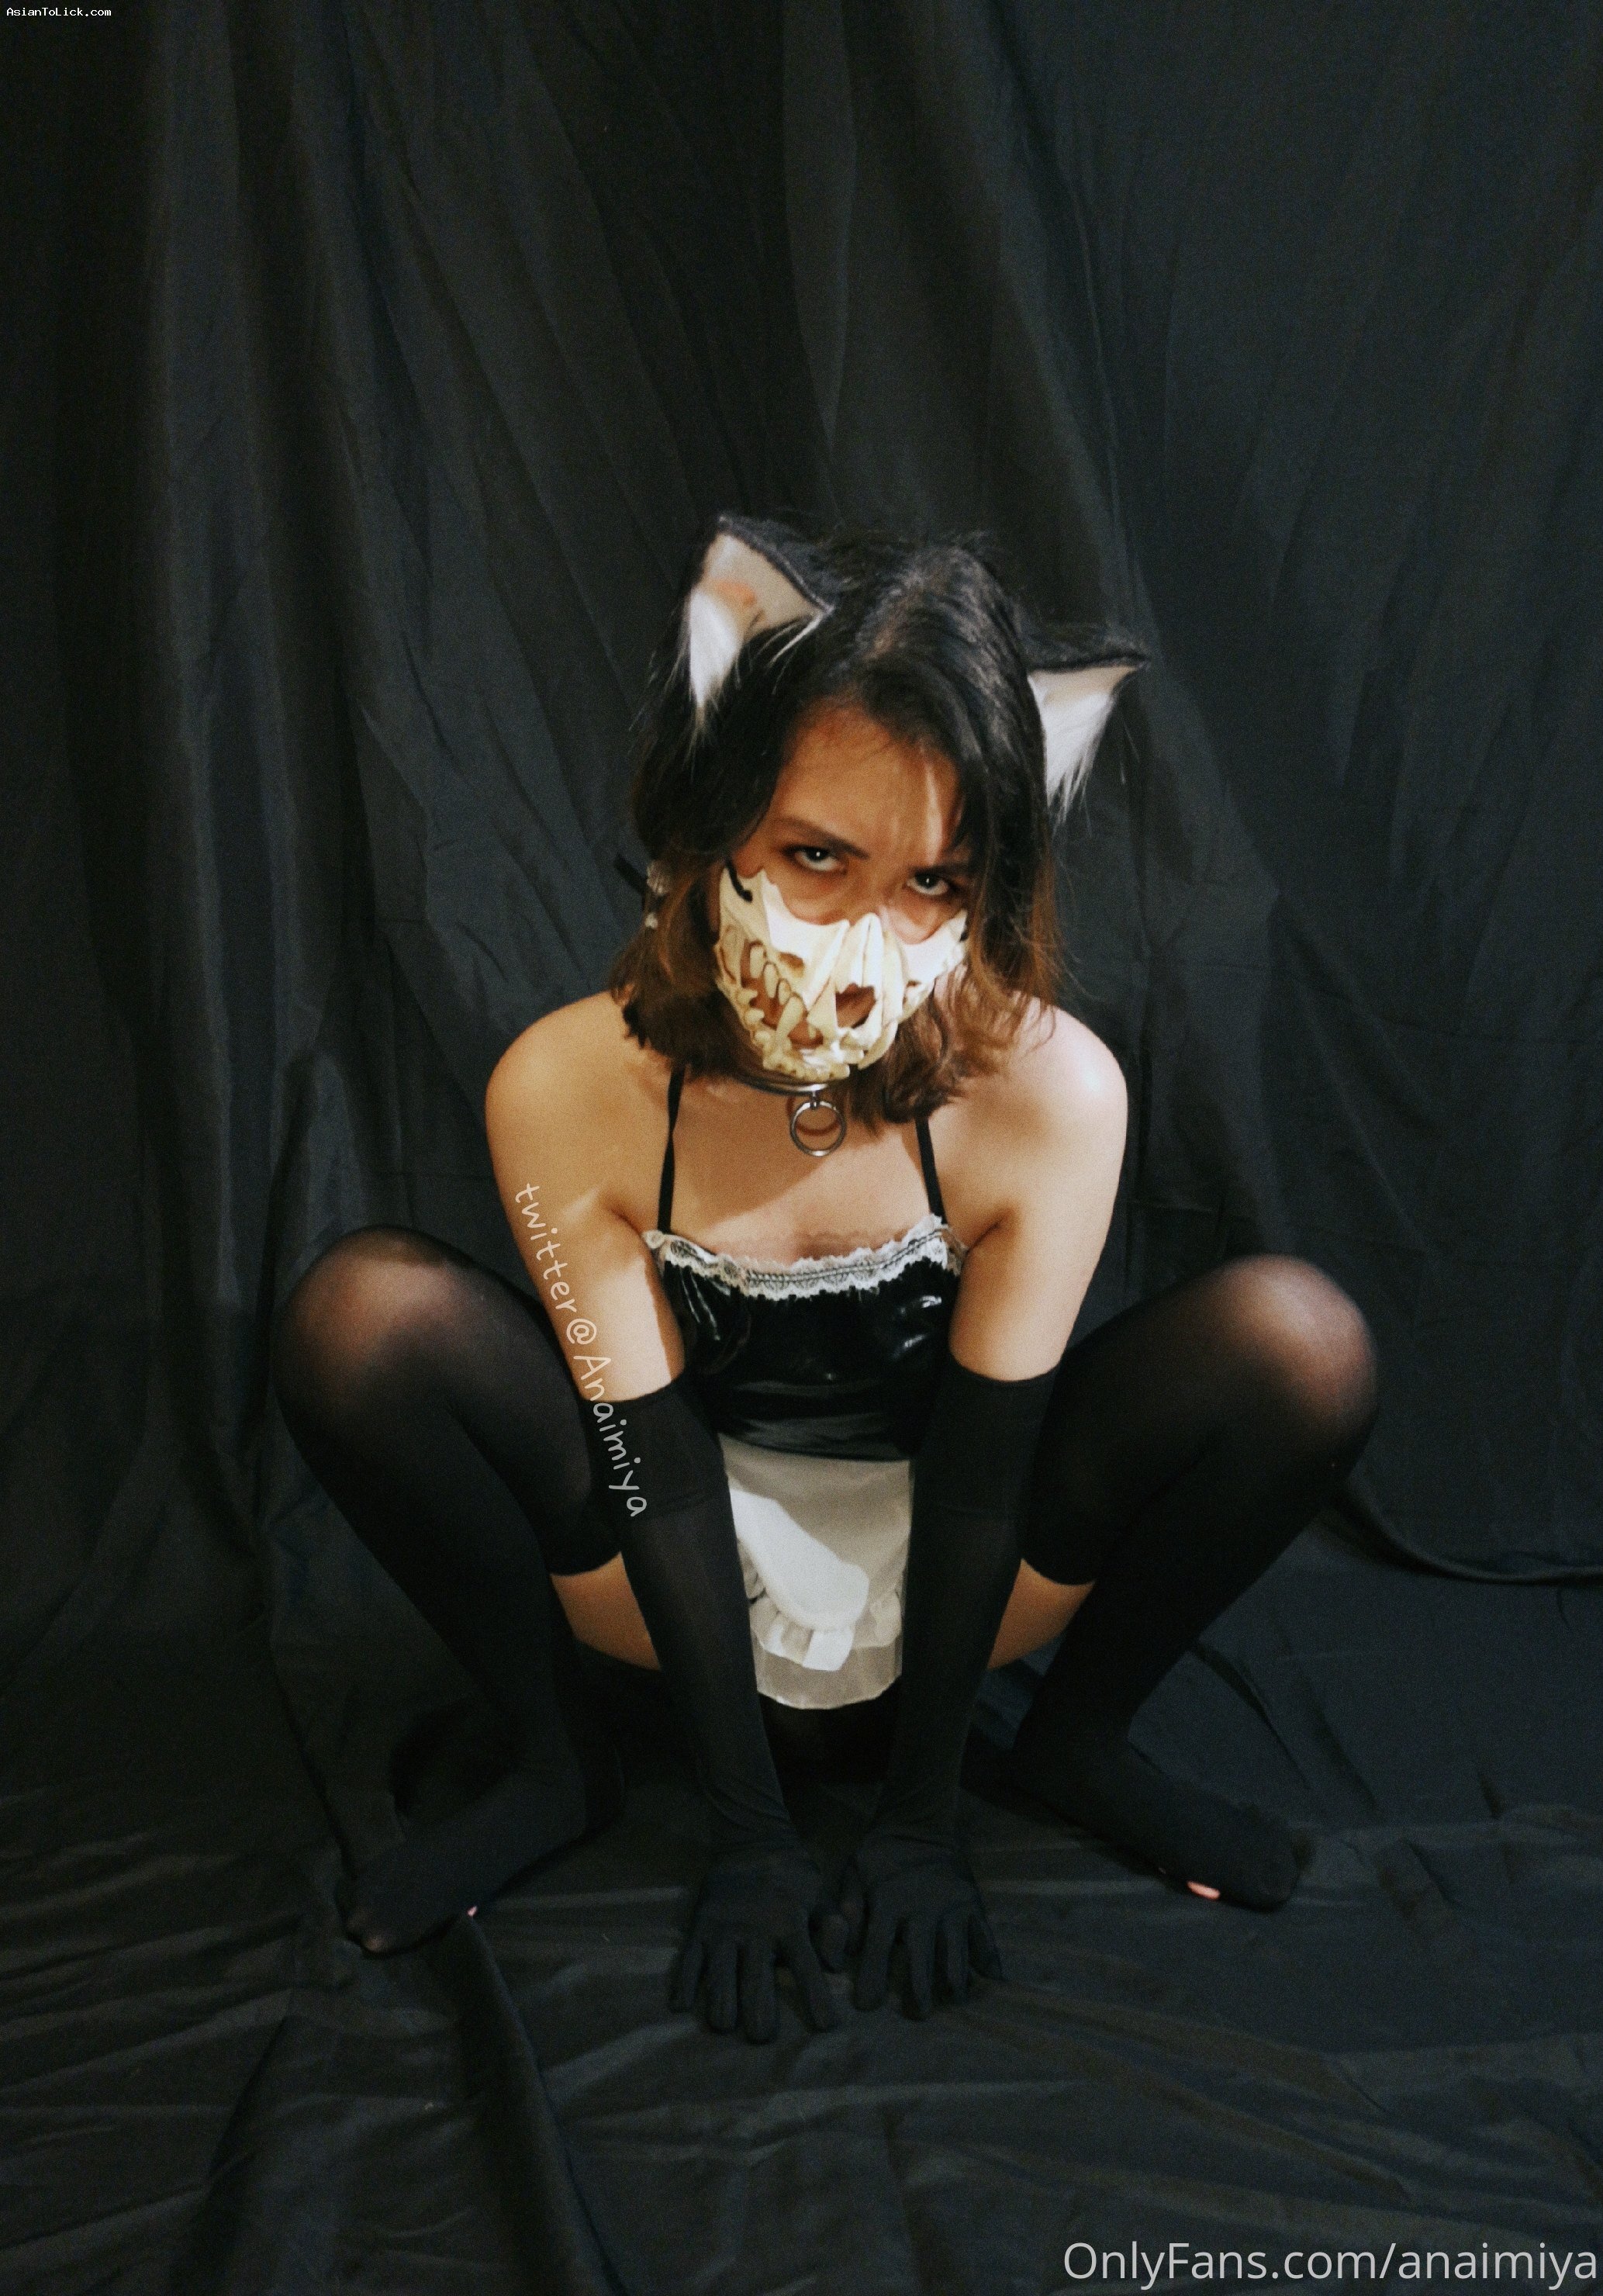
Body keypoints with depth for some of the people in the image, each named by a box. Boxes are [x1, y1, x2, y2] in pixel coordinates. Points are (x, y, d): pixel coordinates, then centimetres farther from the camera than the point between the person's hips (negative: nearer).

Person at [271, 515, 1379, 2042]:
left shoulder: (1051, 1095, -24)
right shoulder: (568, 1092, -24)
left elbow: (979, 1465, -17)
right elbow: (659, 1467, -19)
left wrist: (920, 1819, -11)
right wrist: (747, 1839, -15)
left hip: (948, 1573, 1)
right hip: (687, 1581, 0)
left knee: (1298, 1342, -24)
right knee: (358, 1315, -25)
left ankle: (1078, 1741, 2)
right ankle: (557, 1760, -1)